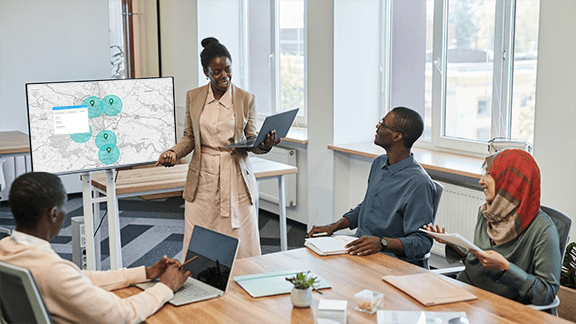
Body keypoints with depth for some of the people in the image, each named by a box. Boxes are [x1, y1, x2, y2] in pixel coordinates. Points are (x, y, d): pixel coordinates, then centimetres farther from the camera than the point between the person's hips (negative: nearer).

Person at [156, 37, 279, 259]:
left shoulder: (246, 99, 2)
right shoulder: (193, 97, 6)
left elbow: (251, 140, 4)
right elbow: (189, 138, 13)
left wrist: (264, 146, -18)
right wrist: (174, 152, -6)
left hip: (236, 179, -1)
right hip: (203, 181, 1)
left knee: (242, 249, 0)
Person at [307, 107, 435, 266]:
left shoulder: (419, 184, -17)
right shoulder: (378, 163, 12)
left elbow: (422, 242, -18)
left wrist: (382, 242, -32)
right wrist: (335, 226, 12)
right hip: (359, 250, 8)